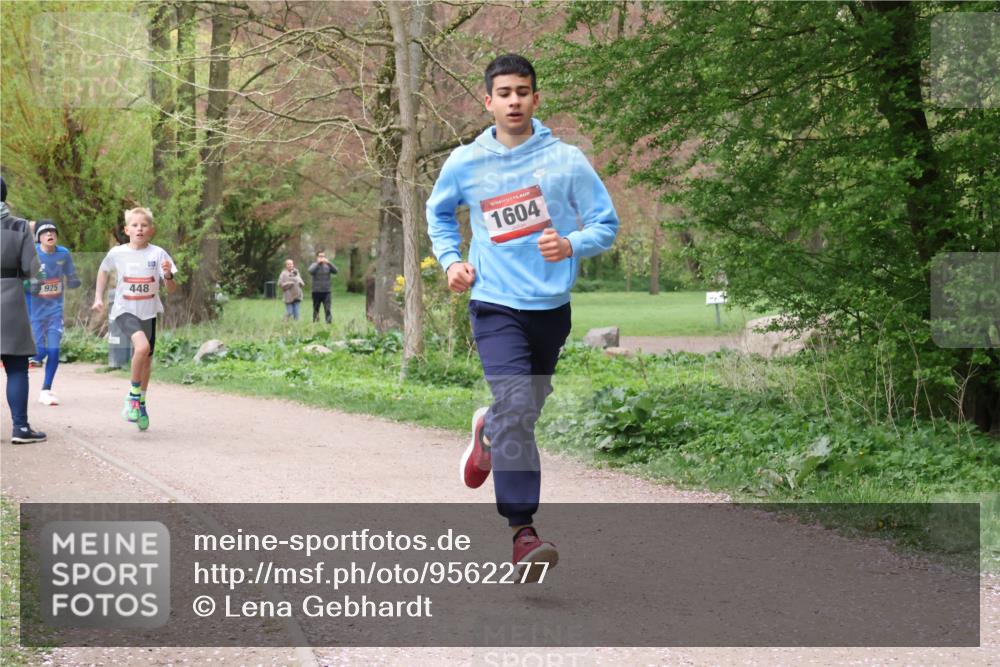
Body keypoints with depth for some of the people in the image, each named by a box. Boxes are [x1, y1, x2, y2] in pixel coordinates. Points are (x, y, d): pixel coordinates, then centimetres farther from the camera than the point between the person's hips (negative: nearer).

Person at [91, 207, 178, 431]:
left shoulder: (158, 254, -7)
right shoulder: (117, 253, -7)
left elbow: (172, 290, -7)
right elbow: (103, 270, 16)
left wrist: (168, 276, -27)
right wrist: (98, 297, 10)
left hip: (148, 312, 3)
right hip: (125, 310, -3)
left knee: (146, 359, 12)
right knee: (142, 346, -28)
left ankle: (141, 403, 33)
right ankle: (134, 395, -9)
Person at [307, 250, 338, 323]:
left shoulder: (328, 266, 7)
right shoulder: (314, 265, 3)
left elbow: (335, 271, -8)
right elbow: (311, 271, -17)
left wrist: (329, 263, -18)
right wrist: (318, 263, -19)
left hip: (326, 292, 0)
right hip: (316, 292, 0)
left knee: (327, 309, -10)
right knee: (316, 309, 8)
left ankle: (329, 322, -12)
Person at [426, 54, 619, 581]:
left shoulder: (566, 161, -2)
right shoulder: (464, 164, 2)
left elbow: (606, 224, 2)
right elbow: (438, 212, 22)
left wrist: (571, 245, -19)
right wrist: (450, 260, 6)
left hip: (552, 306, 2)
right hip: (496, 305, -2)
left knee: (526, 410, 15)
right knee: (516, 406, -20)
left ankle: (488, 433, 52)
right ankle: (523, 531, -20)